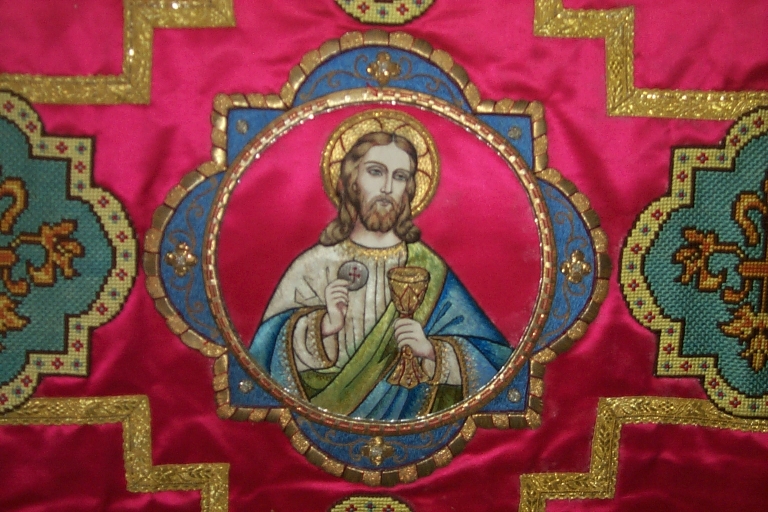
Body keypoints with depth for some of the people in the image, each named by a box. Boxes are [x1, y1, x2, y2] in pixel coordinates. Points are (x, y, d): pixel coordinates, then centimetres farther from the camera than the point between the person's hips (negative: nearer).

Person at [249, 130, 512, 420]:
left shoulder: (428, 267, 1)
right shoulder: (314, 264, 3)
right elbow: (271, 350, -1)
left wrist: (431, 351, -16)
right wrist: (324, 326, -17)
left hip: (408, 415, 0)